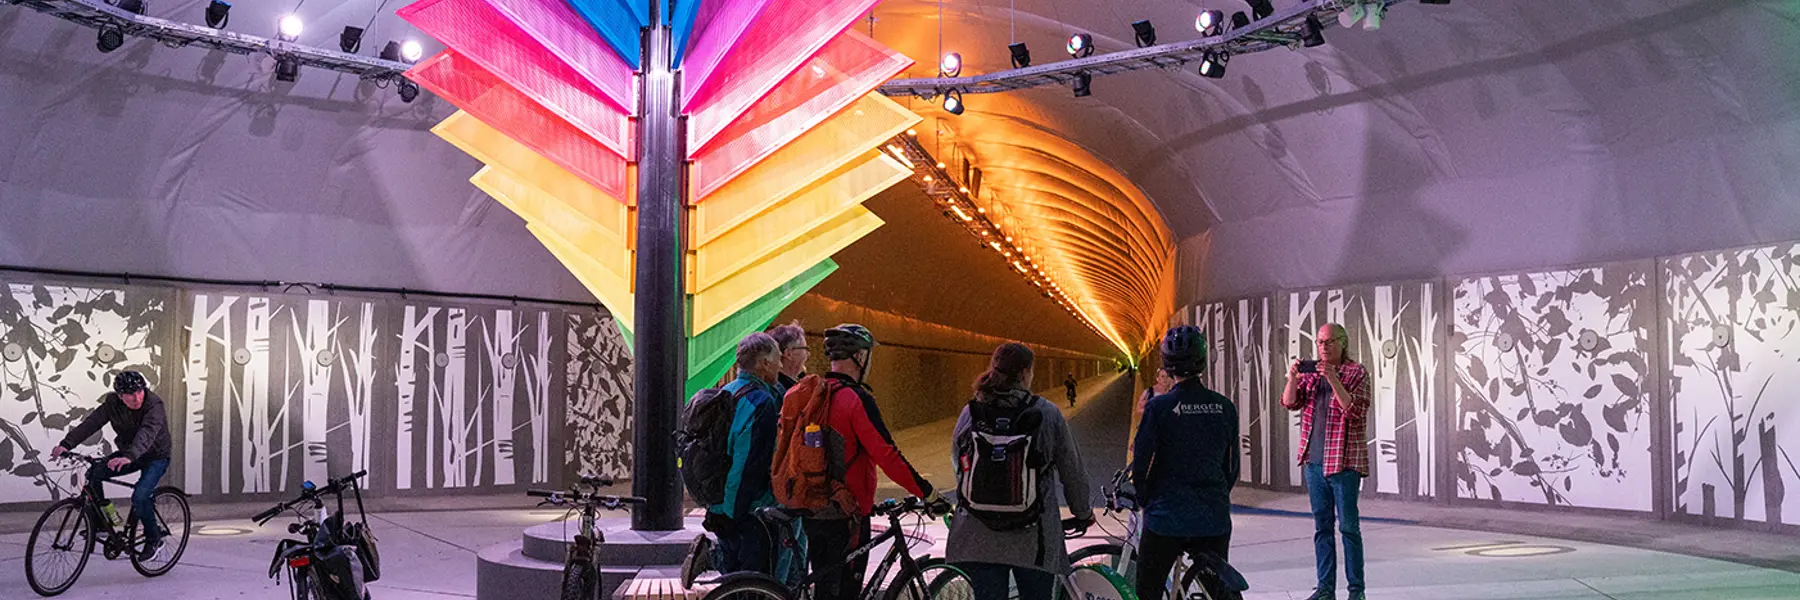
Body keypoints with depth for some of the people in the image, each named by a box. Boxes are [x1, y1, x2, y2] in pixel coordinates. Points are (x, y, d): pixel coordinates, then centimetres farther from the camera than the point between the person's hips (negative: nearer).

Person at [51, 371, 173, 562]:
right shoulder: (113, 403, -10)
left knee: (140, 496, -23)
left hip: (156, 456, -6)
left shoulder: (154, 405, -27)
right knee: (93, 473, -15)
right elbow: (92, 422, -20)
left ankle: (154, 540, -2)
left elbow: (147, 433, -43)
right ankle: (106, 514, 4)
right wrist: (67, 444, -35)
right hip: (128, 453, 6)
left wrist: (129, 456, -59)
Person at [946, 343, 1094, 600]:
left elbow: (959, 469, 8)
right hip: (1034, 539, -2)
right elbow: (1072, 471, 1)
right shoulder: (1047, 414, -6)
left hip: (978, 539, 2)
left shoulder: (969, 413, -1)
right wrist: (1083, 513, 18)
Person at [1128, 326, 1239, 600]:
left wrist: (1145, 502, 8)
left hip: (1166, 517, -3)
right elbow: (1232, 466, 8)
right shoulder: (1224, 407, 1)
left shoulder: (1159, 406, -12)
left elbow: (1141, 463, -9)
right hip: (1215, 519, 4)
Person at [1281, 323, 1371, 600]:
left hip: (1343, 462, -5)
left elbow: (1354, 410, -17)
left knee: (1348, 526, -1)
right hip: (1314, 461, 5)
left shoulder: (1356, 373, -4)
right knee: (1322, 525, 10)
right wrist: (1293, 378, -13)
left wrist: (1333, 379, -25)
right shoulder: (1312, 373, 12)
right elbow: (1289, 403, 4)